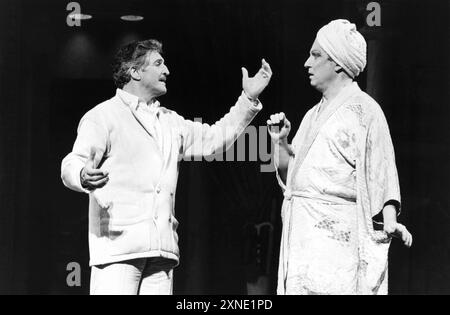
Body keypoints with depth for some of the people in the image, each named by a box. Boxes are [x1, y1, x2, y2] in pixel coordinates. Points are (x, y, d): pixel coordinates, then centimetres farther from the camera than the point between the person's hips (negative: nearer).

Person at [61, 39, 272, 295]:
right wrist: (84, 176, -33)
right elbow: (72, 163, -8)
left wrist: (249, 99, 23)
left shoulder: (170, 122, 24)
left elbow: (214, 138, 29)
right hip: (118, 243, -6)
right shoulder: (103, 116, 2)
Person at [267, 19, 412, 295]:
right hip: (301, 229, 7)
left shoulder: (364, 109, -1)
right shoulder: (313, 115, 21)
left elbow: (381, 172, -10)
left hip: (337, 231, -7)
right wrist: (281, 143, 6)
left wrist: (390, 222, -22)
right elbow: (289, 176, 23)